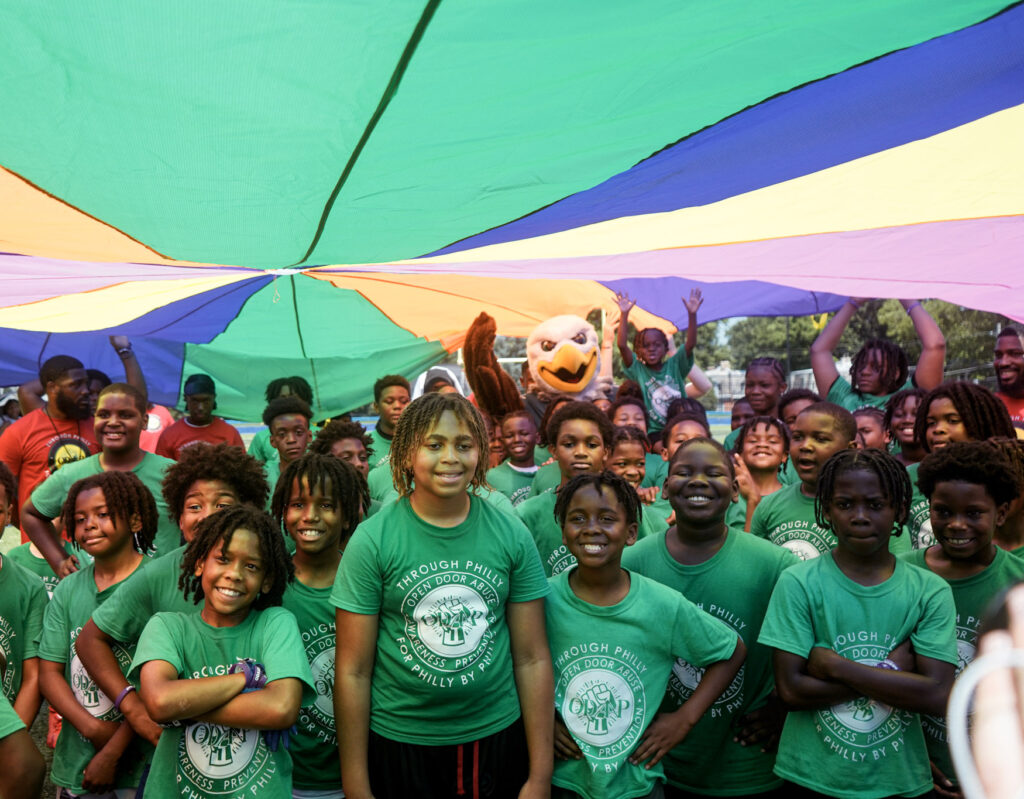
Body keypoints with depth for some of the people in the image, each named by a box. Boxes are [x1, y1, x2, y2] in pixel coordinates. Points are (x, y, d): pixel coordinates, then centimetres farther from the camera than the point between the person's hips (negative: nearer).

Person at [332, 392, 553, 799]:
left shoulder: (512, 536, -5)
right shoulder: (372, 540, -11)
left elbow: (532, 658, -1)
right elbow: (353, 671, -8)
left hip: (498, 735, 2)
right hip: (398, 742, -2)